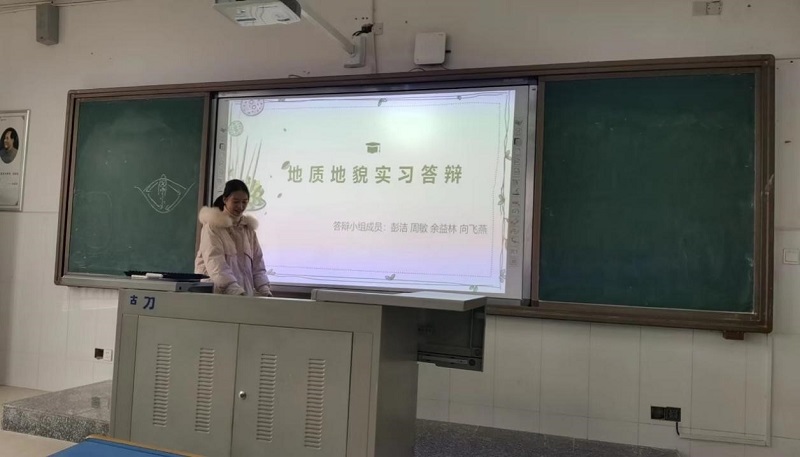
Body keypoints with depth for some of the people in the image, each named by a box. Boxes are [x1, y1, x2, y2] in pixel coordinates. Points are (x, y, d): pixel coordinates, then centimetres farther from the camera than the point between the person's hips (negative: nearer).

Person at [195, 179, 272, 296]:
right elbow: (215, 263, -17)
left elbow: (257, 263, 10)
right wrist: (236, 291, -29)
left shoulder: (248, 228, 12)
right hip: (217, 294, -5)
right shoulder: (213, 226, -4)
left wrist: (265, 290, -5)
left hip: (244, 295, 5)